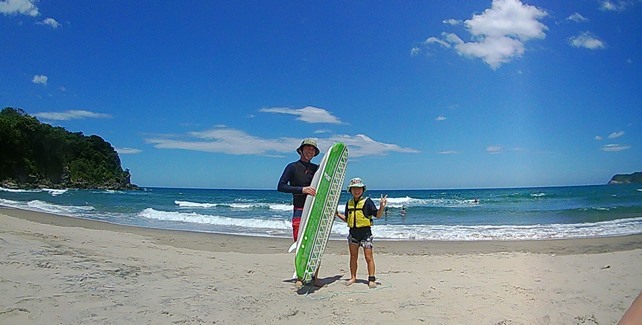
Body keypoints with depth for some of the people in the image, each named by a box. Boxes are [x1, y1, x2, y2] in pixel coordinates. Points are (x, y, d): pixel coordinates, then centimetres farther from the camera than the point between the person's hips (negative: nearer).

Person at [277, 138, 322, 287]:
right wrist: (302, 189, -19)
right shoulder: (292, 167, 1)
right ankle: (299, 277, 9)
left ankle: (315, 277, 13)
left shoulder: (317, 168, 14)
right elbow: (281, 186, -9)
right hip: (300, 211, -4)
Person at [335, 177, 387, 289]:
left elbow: (377, 215, -9)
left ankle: (371, 279, 3)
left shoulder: (367, 201, -5)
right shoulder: (349, 203, 10)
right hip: (353, 233, 5)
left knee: (368, 257, -4)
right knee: (353, 256, 13)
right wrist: (337, 214, 12)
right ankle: (353, 277, 25)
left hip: (365, 232, -5)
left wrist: (382, 207, -25)